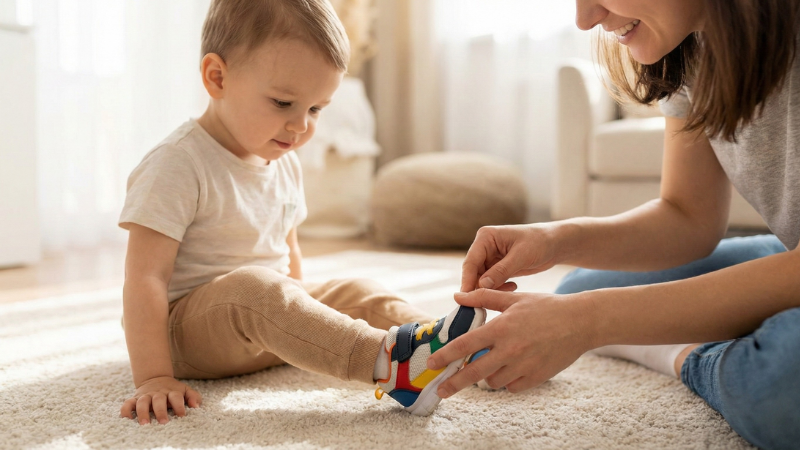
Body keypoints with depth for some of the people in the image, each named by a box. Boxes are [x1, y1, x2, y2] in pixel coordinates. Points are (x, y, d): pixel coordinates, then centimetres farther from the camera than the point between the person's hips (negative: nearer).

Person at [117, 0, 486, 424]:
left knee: (355, 293, -6)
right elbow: (145, 277, -23)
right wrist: (153, 378, -28)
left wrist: (300, 313, 13)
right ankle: (390, 360, -45)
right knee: (254, 287, -35)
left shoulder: (284, 165, 8)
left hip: (266, 326, 8)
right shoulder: (176, 165, -17)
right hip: (182, 324, -8)